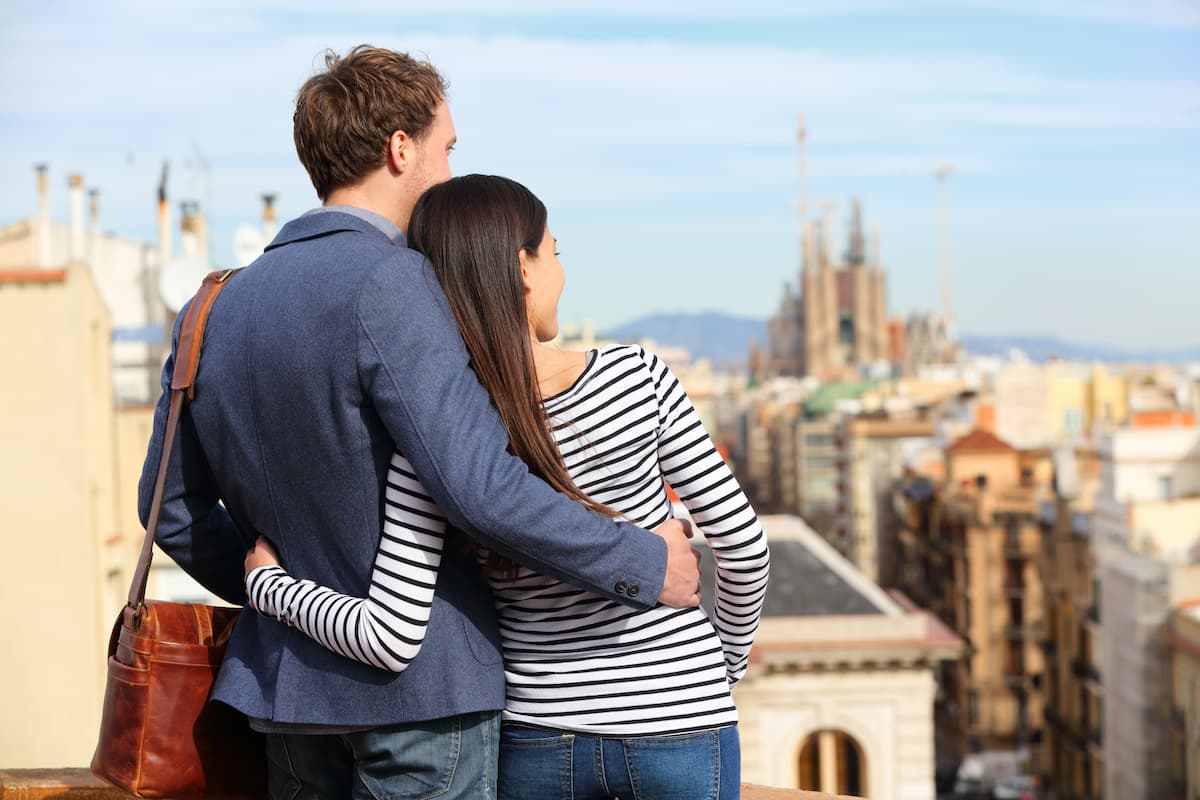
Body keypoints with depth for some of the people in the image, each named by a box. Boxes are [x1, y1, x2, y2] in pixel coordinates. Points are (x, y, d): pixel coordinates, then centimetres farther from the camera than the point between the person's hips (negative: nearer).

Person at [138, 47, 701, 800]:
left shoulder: (219, 306, 8)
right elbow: (478, 485, -24)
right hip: (423, 682, -7)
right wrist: (643, 563, -15)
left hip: (289, 678, 7)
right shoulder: (389, 286, -16)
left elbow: (172, 506, 14)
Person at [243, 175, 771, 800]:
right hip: (676, 723, -1)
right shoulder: (635, 376, -14)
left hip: (537, 735, 1)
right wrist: (728, 659, 10)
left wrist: (266, 583, -2)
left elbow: (391, 640, -19)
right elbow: (743, 544, -8)